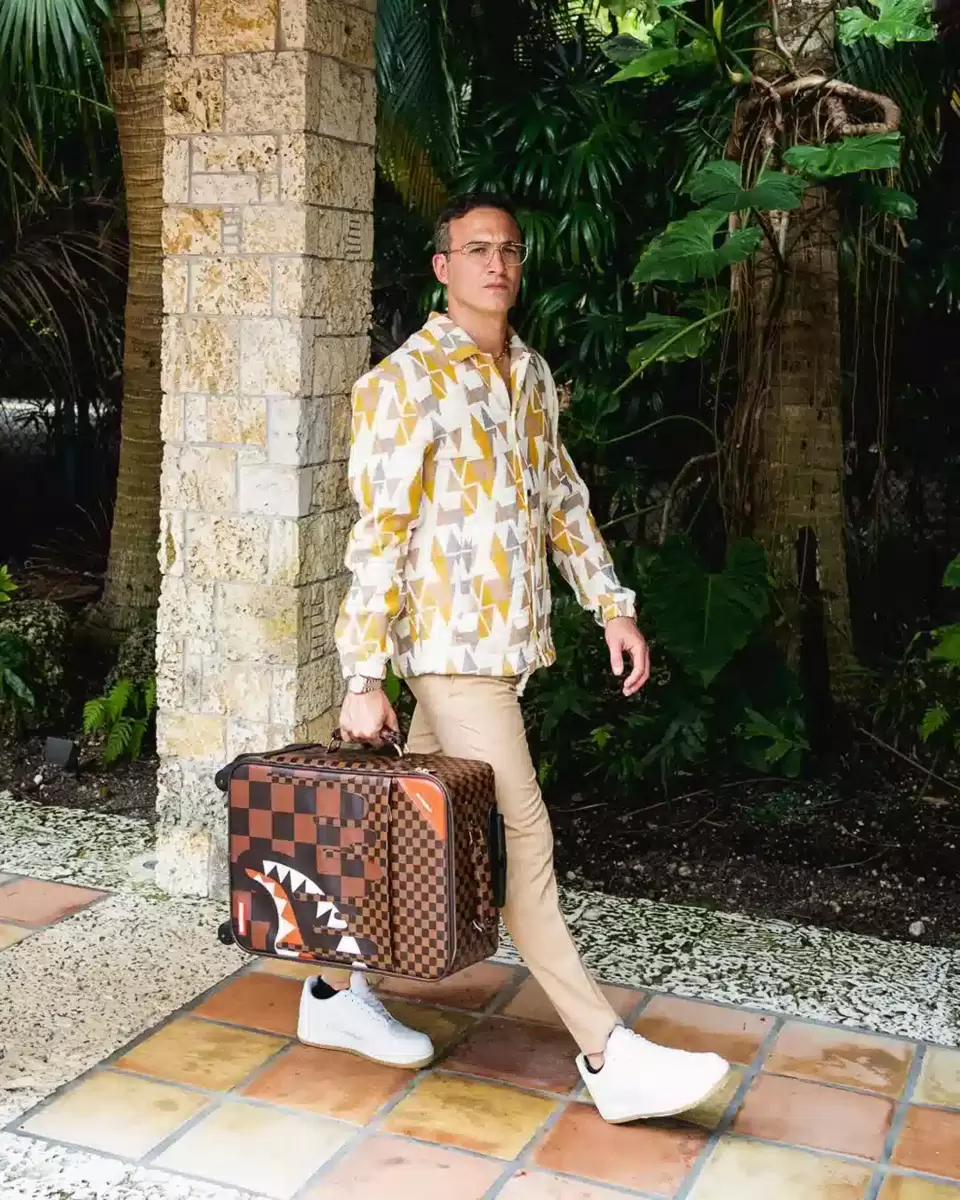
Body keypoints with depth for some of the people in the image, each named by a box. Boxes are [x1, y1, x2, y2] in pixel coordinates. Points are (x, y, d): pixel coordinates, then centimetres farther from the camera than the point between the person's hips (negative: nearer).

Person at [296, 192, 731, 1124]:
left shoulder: (531, 375, 14)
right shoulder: (403, 383, -9)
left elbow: (562, 500, 21)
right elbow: (378, 534, -13)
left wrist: (612, 604, 13)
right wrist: (362, 679, -16)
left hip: (506, 641, 8)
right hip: (452, 646, -7)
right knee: (521, 841, -5)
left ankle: (335, 992, 30)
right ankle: (608, 1057, 1)